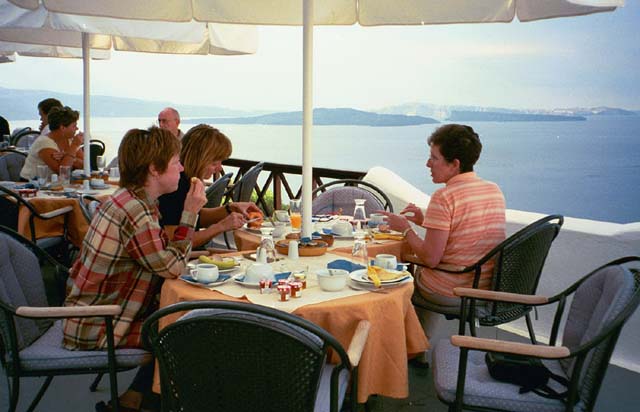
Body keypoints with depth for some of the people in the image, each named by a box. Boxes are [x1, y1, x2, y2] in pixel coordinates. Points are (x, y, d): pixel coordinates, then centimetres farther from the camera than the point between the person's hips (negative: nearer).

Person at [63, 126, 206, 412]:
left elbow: (163, 254, 5)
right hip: (96, 329, -10)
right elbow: (173, 267, -20)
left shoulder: (126, 199, 5)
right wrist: (190, 213, -17)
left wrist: (189, 212, -5)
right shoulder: (136, 212, -27)